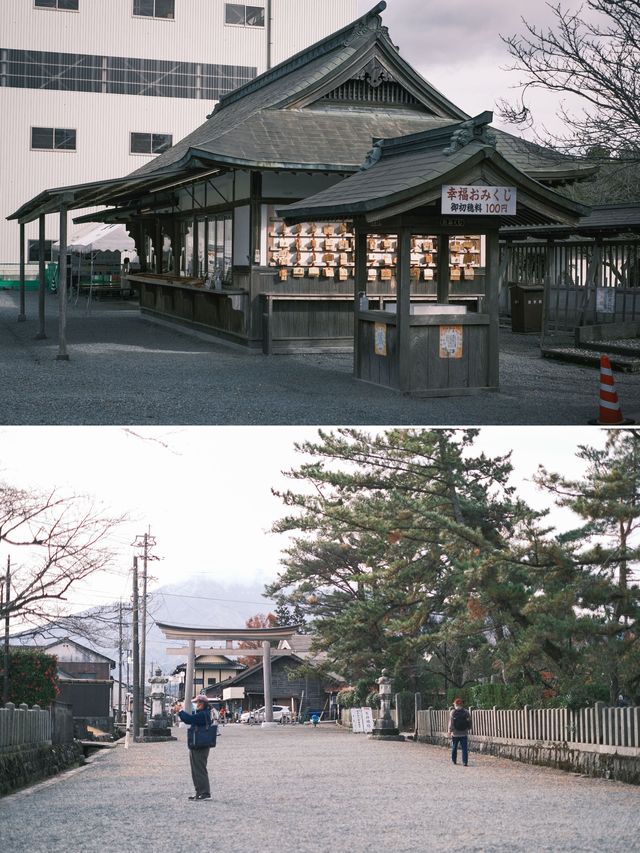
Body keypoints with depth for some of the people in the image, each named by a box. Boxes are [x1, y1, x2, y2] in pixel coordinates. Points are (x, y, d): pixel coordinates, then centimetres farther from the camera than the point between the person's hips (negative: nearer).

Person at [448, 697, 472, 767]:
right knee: (464, 748, 0)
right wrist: (468, 729, 14)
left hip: (455, 733, -1)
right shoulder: (466, 712, 0)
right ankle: (465, 761, -8)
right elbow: (469, 721, 2)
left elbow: (451, 722, -8)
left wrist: (450, 730, -1)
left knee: (454, 748, 15)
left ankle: (454, 760, 23)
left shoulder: (452, 712, -6)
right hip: (464, 733, 1)